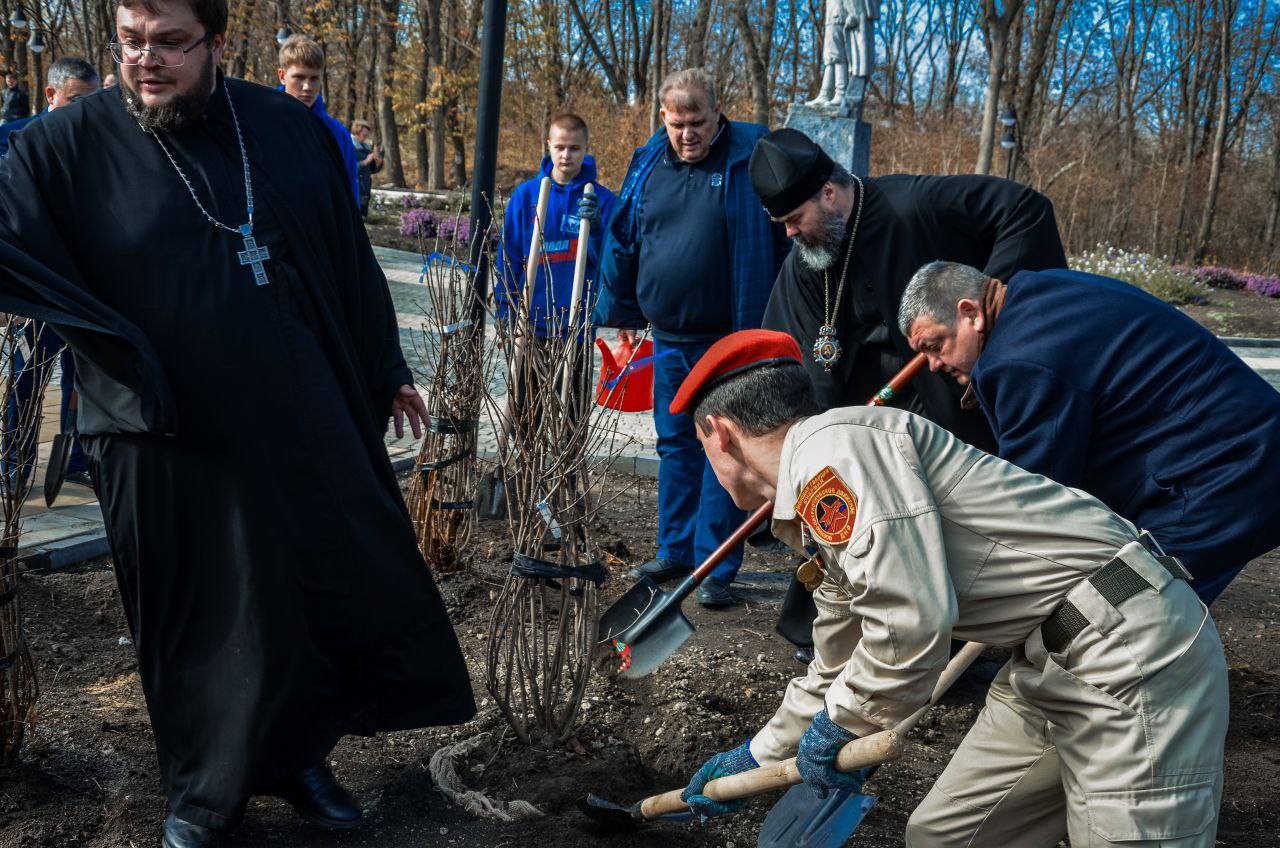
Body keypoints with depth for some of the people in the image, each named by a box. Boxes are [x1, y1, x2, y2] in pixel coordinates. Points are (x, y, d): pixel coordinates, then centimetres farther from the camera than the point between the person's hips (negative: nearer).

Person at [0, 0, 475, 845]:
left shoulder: (292, 131, 2)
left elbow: (349, 258, 9)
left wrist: (387, 370, 14)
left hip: (306, 423, 3)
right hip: (167, 442, -2)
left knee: (344, 582, 12)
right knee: (197, 618, 10)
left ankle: (297, 754, 37)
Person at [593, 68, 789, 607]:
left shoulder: (750, 160, -8)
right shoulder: (648, 165, 6)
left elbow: (789, 233, -7)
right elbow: (621, 240, 16)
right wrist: (619, 310, 20)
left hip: (729, 341, -5)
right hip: (668, 339, 5)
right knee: (675, 445, 15)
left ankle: (715, 568, 9)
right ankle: (675, 551, 28)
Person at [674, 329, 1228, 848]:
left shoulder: (832, 444, -16)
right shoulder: (822, 510, 15)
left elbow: (912, 623, -26)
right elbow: (836, 675, 29)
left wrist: (836, 727, -7)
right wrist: (754, 759, 39)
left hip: (1133, 648, -10)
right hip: (1049, 666, 10)